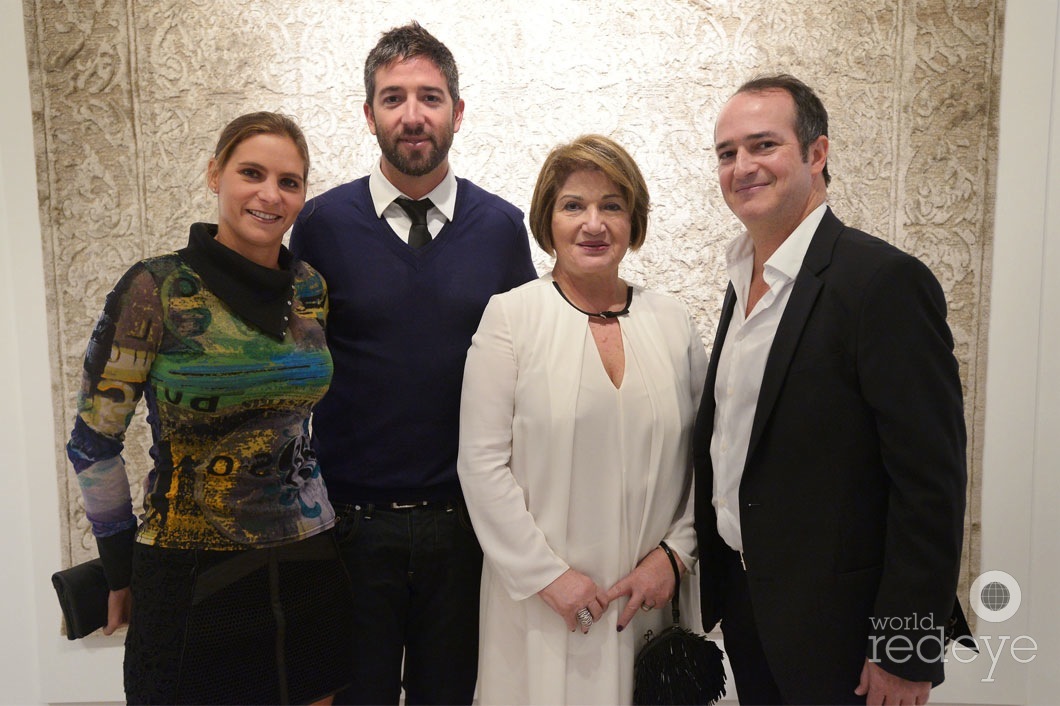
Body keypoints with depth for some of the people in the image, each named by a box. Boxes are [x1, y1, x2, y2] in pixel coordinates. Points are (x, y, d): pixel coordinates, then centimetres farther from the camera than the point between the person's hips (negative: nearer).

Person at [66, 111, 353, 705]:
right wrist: (121, 569, 1)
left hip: (308, 562, 4)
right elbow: (93, 441, -5)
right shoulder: (156, 289, -12)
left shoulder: (313, 290, 1)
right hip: (190, 574, -4)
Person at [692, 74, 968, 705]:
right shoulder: (746, 278, 6)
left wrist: (907, 654, -17)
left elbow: (931, 481, -19)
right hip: (743, 600, 7)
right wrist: (720, 588, 11)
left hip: (834, 626, -7)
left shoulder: (887, 280, -19)